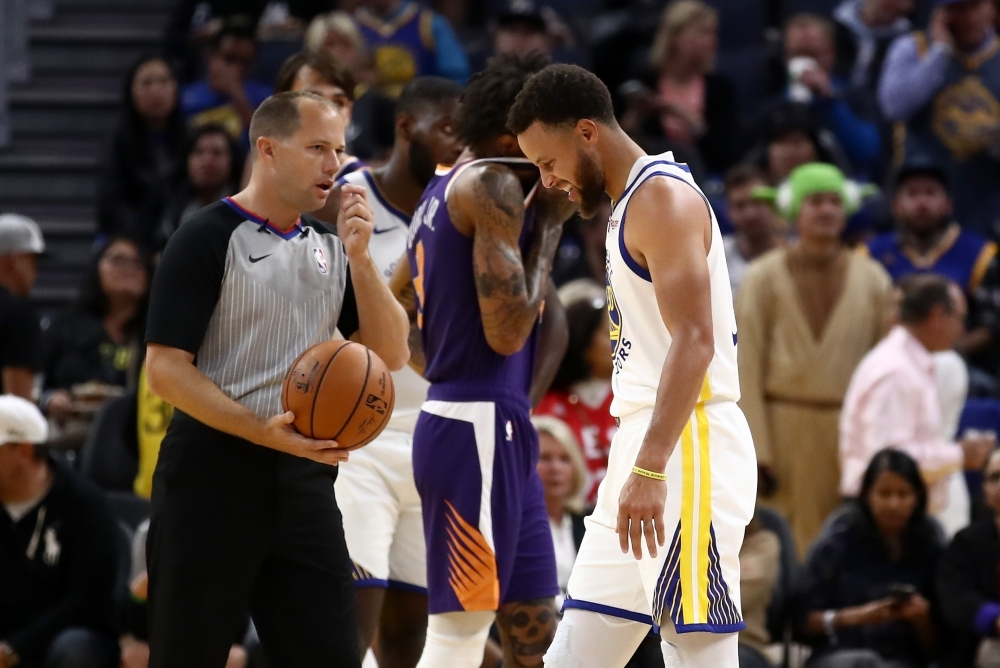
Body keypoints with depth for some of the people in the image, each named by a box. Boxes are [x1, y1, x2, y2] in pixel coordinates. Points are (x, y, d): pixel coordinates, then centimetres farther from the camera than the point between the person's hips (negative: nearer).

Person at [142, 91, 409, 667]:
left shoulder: (330, 247, 14)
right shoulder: (208, 240, -6)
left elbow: (391, 355, 8)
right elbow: (165, 367, -12)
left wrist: (359, 257, -4)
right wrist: (262, 431, -23)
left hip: (304, 475, 6)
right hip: (213, 472, -6)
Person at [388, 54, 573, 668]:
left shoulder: (447, 190, 18)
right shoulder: (496, 185, -13)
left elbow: (392, 316, 24)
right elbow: (508, 330, -19)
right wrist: (550, 223, -9)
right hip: (481, 432, -10)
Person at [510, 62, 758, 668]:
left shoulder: (662, 196, -11)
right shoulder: (631, 204, 20)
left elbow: (695, 342, -22)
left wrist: (650, 470, -29)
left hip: (686, 450, -11)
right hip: (644, 452, 11)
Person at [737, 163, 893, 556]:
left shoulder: (872, 279, 8)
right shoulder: (764, 279, 1)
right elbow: (747, 369, -2)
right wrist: (755, 451, -9)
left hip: (853, 430, 2)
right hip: (785, 427, -2)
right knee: (793, 545, -6)